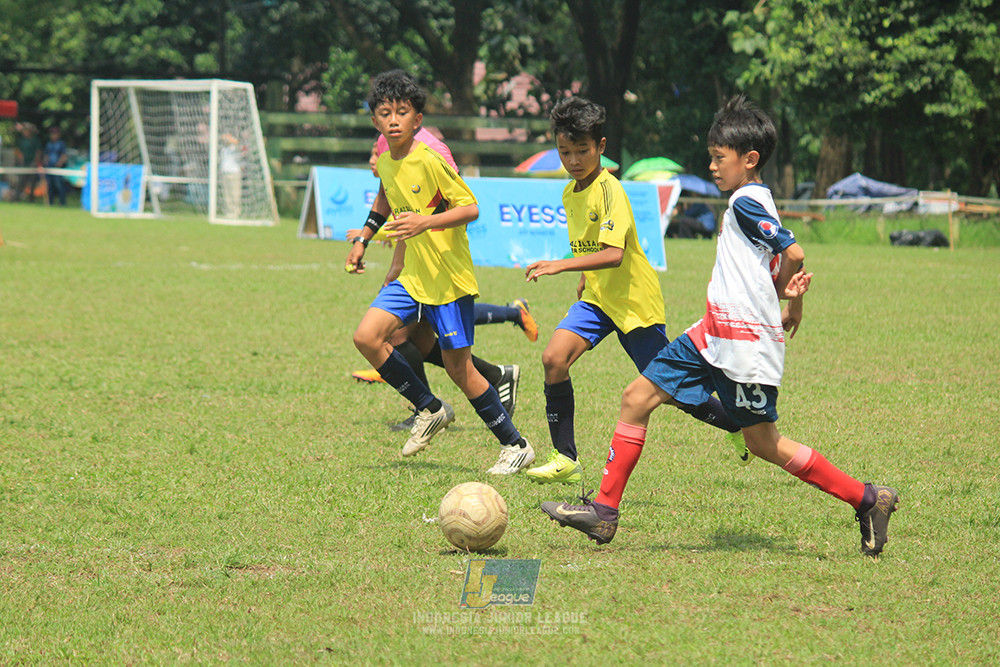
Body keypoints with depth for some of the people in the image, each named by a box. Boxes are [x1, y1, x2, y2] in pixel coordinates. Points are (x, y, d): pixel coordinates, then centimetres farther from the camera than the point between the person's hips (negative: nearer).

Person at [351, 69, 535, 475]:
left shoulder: (430, 162, -18)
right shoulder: (384, 164, 5)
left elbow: (471, 208, -18)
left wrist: (425, 222, -30)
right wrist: (363, 239, 22)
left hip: (449, 277, -7)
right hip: (412, 276, 7)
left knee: (457, 366, -4)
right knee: (367, 337, -9)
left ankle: (516, 446, 10)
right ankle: (430, 410, 8)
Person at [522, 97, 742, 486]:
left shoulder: (609, 190, -21)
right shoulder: (570, 193, 6)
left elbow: (613, 254, -32)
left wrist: (561, 266, -38)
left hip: (634, 300, -7)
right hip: (597, 298, 7)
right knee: (554, 358, -15)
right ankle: (565, 460, -8)